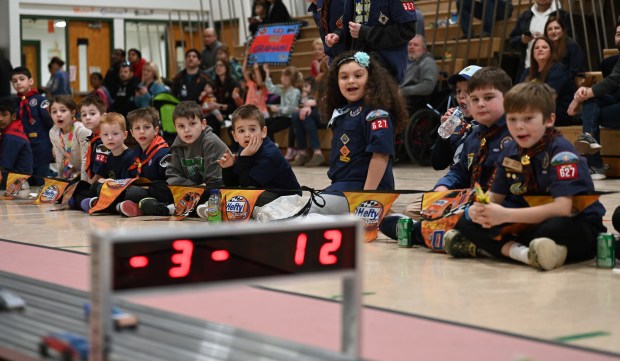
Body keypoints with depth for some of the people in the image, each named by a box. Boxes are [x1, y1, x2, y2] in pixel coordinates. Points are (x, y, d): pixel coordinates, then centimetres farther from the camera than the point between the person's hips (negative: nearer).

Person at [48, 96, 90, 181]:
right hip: (73, 170, 5)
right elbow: (59, 158, 0)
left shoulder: (81, 130, -29)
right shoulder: (53, 132, -11)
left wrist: (83, 182, -22)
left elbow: (85, 159, -25)